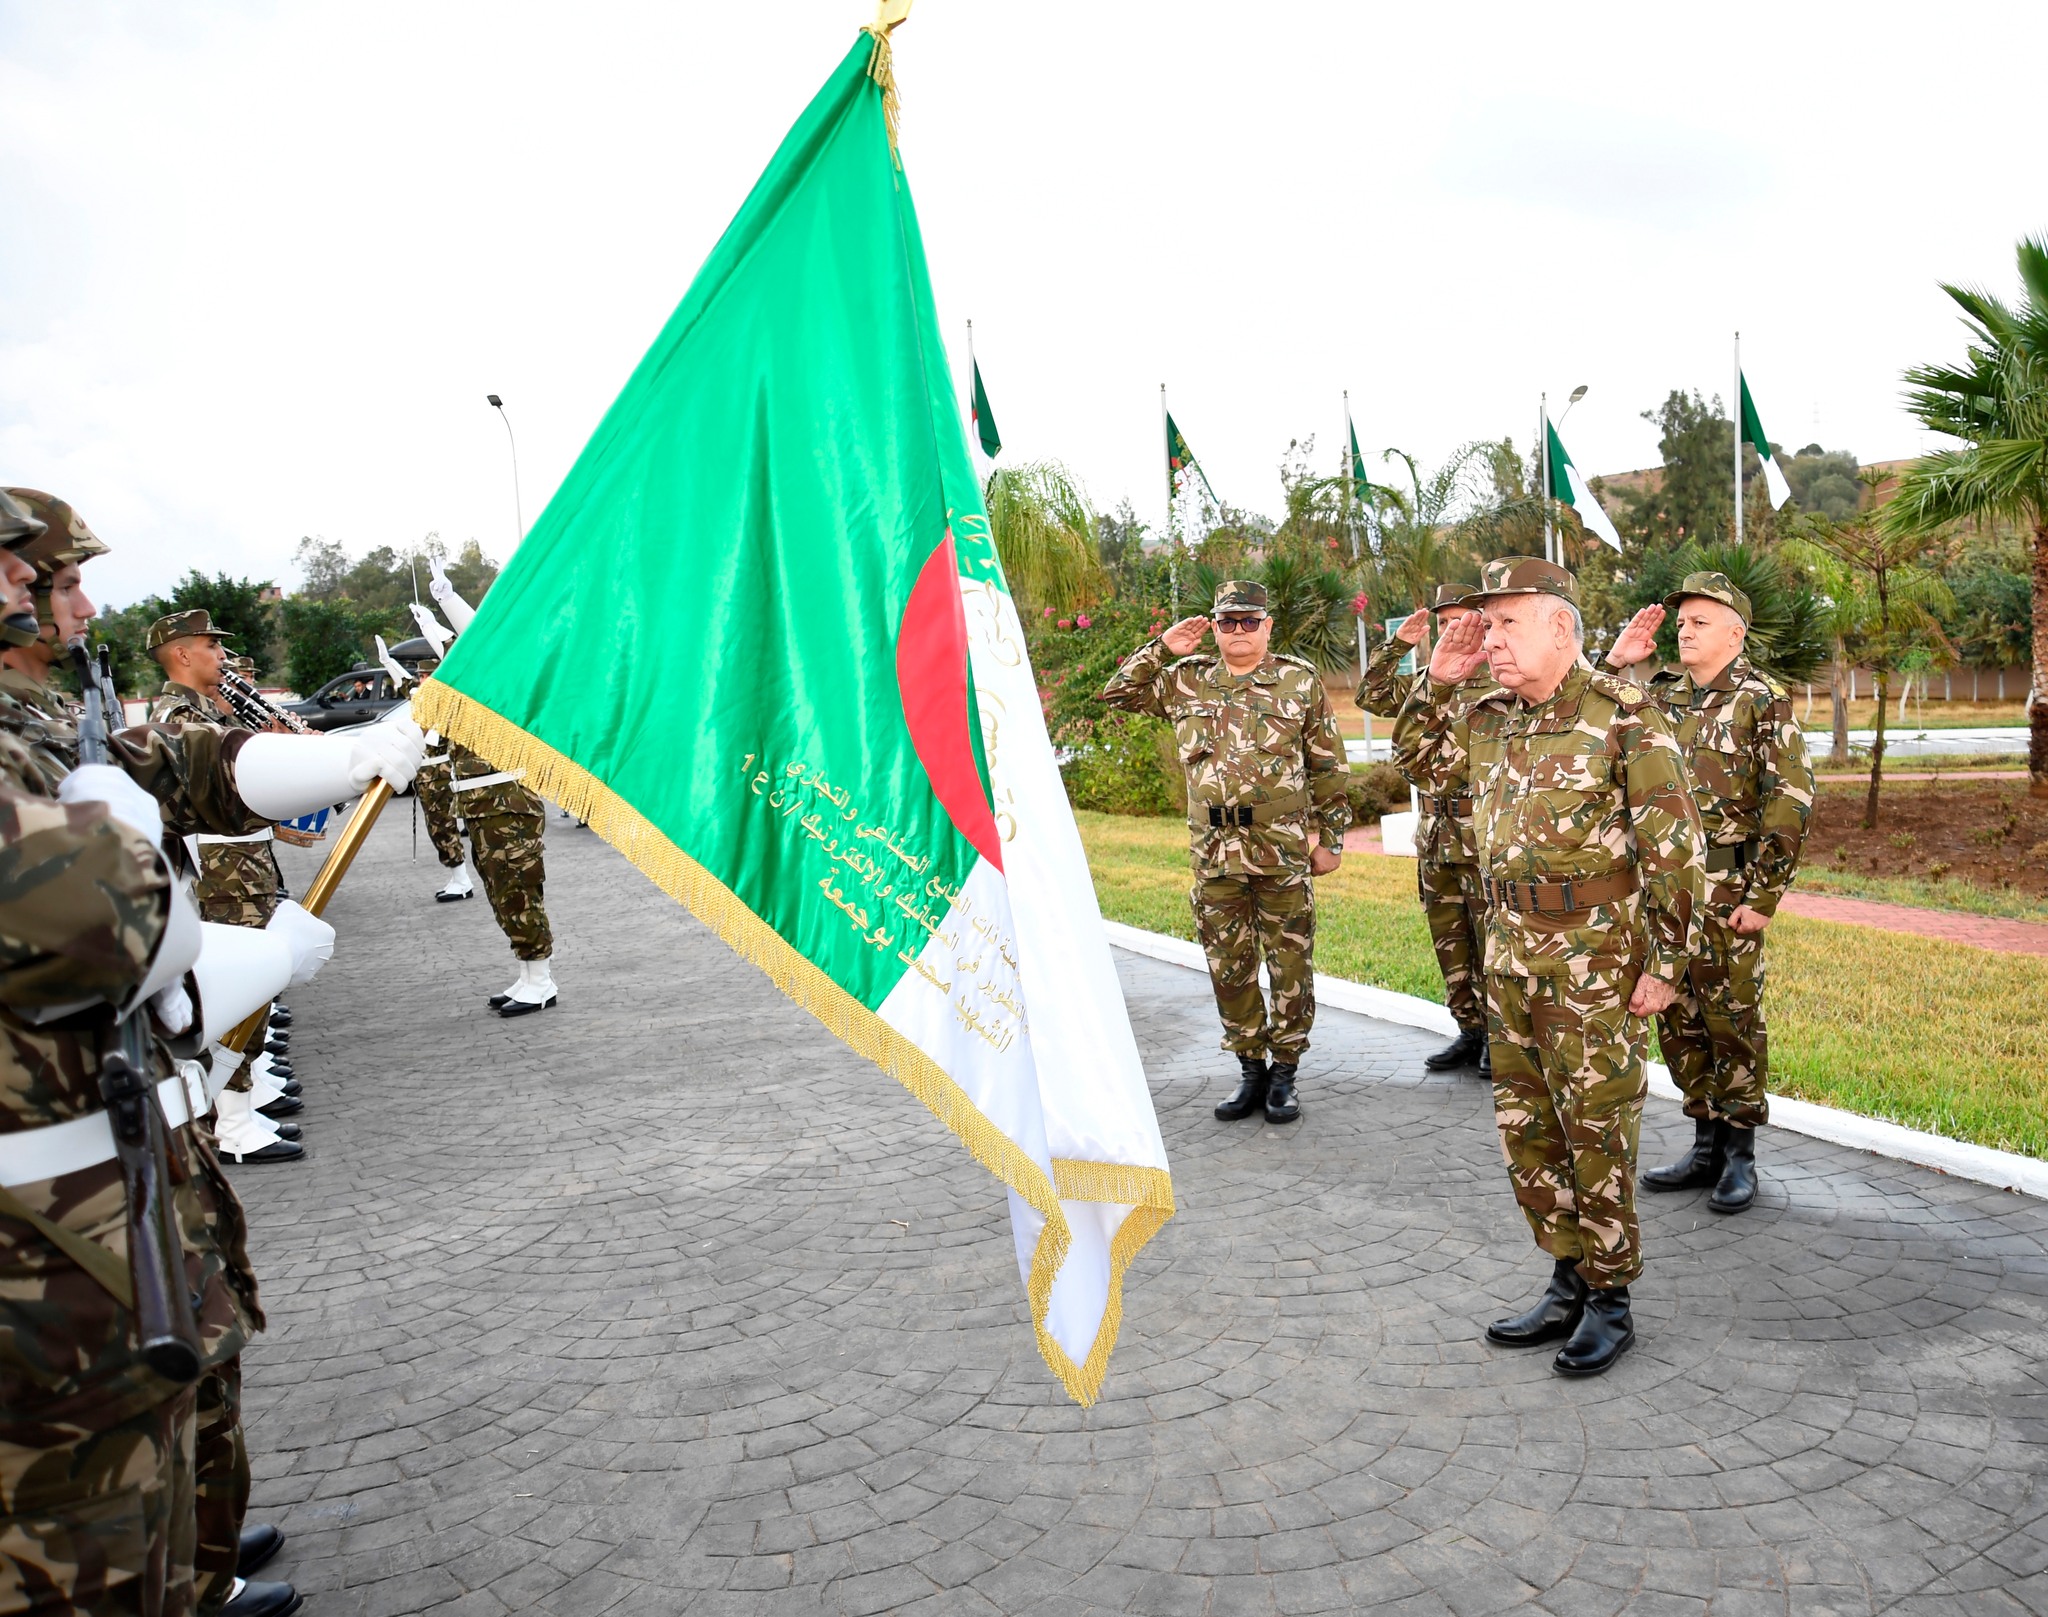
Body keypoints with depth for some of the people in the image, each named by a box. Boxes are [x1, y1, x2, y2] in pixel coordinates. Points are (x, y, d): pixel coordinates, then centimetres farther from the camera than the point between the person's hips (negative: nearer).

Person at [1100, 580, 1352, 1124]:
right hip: (1214, 853, 3)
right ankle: (1250, 1069, 24)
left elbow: (1329, 768, 4)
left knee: (1291, 966, 4)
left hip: (1284, 851, -3)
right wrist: (1162, 649, 2)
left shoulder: (1301, 682, 1)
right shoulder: (1185, 680, 8)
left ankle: (1284, 1071, 18)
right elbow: (1117, 693, 13)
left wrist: (1330, 838, 2)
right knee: (1229, 967, 10)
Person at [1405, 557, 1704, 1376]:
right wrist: (1438, 680, 8)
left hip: (1597, 963, -7)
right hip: (1510, 957, 7)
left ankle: (1610, 1300, 19)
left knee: (1598, 1131, 3)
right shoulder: (1490, 720, 8)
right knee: (1526, 1126, 13)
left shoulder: (1625, 718, -11)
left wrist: (1665, 963, -13)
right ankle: (1568, 1282, 28)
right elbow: (1423, 763, 24)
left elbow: (1674, 846, -11)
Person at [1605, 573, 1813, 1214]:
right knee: (1677, 1020, 12)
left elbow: (1791, 801, -11)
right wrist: (1614, 663, -3)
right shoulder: (1660, 693, 10)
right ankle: (1707, 1144, 26)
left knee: (1732, 1021, 3)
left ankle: (1740, 1154, 18)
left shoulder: (1763, 700, -7)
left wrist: (1763, 896, -15)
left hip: (1725, 890, -6)